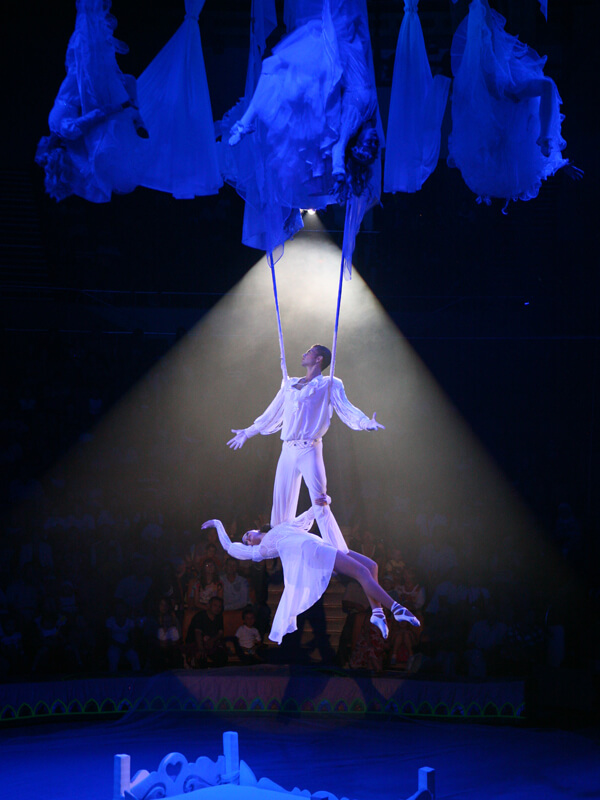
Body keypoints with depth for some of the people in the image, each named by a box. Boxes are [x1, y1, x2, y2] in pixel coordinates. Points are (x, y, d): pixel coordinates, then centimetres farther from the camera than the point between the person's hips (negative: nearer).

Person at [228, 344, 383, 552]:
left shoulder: (329, 385, 6)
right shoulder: (289, 385, 22)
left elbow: (346, 409, -6)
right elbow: (273, 415, 32)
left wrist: (367, 423, -24)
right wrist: (248, 432, 38)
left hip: (310, 450, -6)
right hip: (288, 450, 6)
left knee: (320, 506, -13)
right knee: (281, 504, 8)